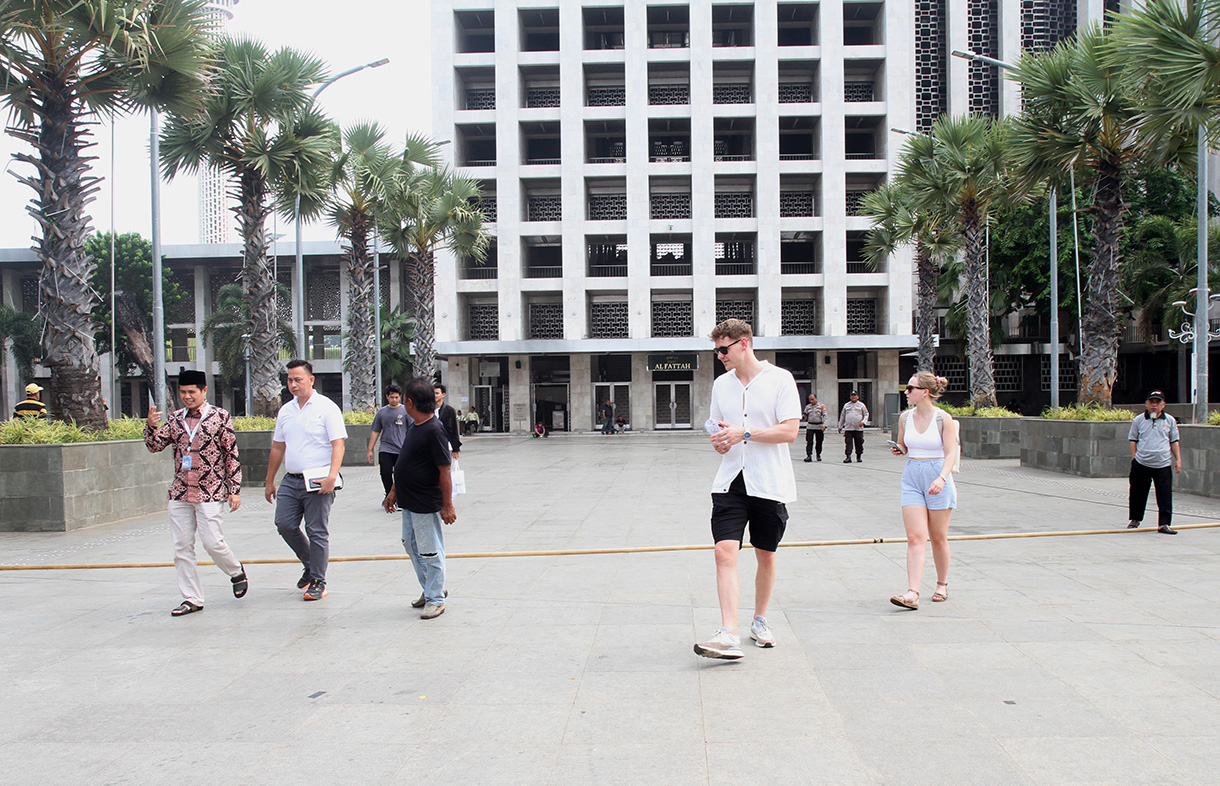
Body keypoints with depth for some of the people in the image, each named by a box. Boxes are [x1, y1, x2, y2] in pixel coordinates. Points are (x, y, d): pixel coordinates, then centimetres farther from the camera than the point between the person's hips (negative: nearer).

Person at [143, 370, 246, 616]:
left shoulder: (220, 417, -2)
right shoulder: (174, 419, 10)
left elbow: (232, 455, -1)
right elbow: (154, 446, 7)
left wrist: (235, 490, -4)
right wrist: (151, 426, -13)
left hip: (210, 493, -4)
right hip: (179, 494, 5)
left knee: (213, 543, -6)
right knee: (182, 547, 5)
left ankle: (236, 572, 24)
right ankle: (192, 599, 15)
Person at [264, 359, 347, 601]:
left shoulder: (326, 407, -5)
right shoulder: (285, 411, 14)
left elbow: (338, 445, -11)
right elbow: (278, 448, 21)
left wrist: (332, 476, -23)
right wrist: (269, 481, 21)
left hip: (317, 481, -6)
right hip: (290, 479, 6)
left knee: (317, 531, -2)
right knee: (285, 524, 1)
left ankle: (318, 582, 9)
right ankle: (310, 565, 24)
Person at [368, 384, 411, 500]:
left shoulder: (405, 410, 1)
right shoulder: (381, 412, 9)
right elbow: (375, 432, 14)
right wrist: (370, 450, 12)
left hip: (401, 450, -2)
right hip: (385, 450, 2)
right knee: (385, 474, -5)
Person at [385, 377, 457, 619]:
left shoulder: (434, 431, -20)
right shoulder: (414, 428, 9)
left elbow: (444, 470, -20)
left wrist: (447, 505, -19)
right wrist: (394, 491, 22)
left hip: (427, 504, -10)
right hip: (410, 501, 10)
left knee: (430, 551, 2)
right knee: (411, 545, 18)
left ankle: (436, 600, 15)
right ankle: (429, 589, 33)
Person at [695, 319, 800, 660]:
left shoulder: (780, 379, -4)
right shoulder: (721, 384, 12)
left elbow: (790, 431, -11)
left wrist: (745, 434, -18)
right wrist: (719, 441, -1)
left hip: (769, 484, -3)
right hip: (730, 482, 3)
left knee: (765, 555, 10)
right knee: (725, 552, -13)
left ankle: (759, 621, 31)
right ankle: (729, 636, -16)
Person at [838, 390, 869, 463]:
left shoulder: (861, 405, 6)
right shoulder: (846, 405, 13)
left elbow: (866, 414, 6)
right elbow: (842, 416, 18)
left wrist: (863, 422, -12)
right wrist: (840, 426, 16)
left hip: (859, 428, -1)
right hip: (848, 428, 1)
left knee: (859, 443, 5)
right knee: (848, 443, -8)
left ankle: (859, 457, 18)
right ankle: (848, 457, -10)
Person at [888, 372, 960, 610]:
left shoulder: (943, 418, -7)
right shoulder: (905, 418, 6)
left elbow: (951, 453, -13)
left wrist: (942, 478, -28)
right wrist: (898, 450, -2)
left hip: (938, 477, -3)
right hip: (912, 478, 3)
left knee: (938, 537, 9)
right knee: (915, 538, -6)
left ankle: (942, 585, 29)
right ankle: (912, 593, -14)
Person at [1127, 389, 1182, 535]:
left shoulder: (1170, 420, 7)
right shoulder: (1138, 420, 3)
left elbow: (1174, 442, 13)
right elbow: (1133, 441, 8)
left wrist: (1178, 459, 5)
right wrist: (1134, 459, -1)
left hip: (1163, 465, 0)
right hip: (1141, 464, 0)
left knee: (1165, 496, -4)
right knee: (1138, 493, 8)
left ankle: (1164, 524, 1)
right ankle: (1135, 519, 27)